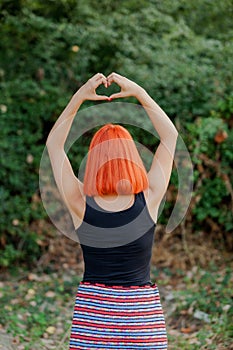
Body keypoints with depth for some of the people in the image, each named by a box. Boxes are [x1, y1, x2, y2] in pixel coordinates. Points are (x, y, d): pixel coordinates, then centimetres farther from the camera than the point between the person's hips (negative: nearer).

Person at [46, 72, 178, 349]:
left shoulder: (80, 205, -11)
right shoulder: (149, 201, -11)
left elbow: (53, 144, 0)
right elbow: (170, 136, -1)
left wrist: (79, 97, -3)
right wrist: (139, 93, -3)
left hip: (93, 305, 1)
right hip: (141, 305, 0)